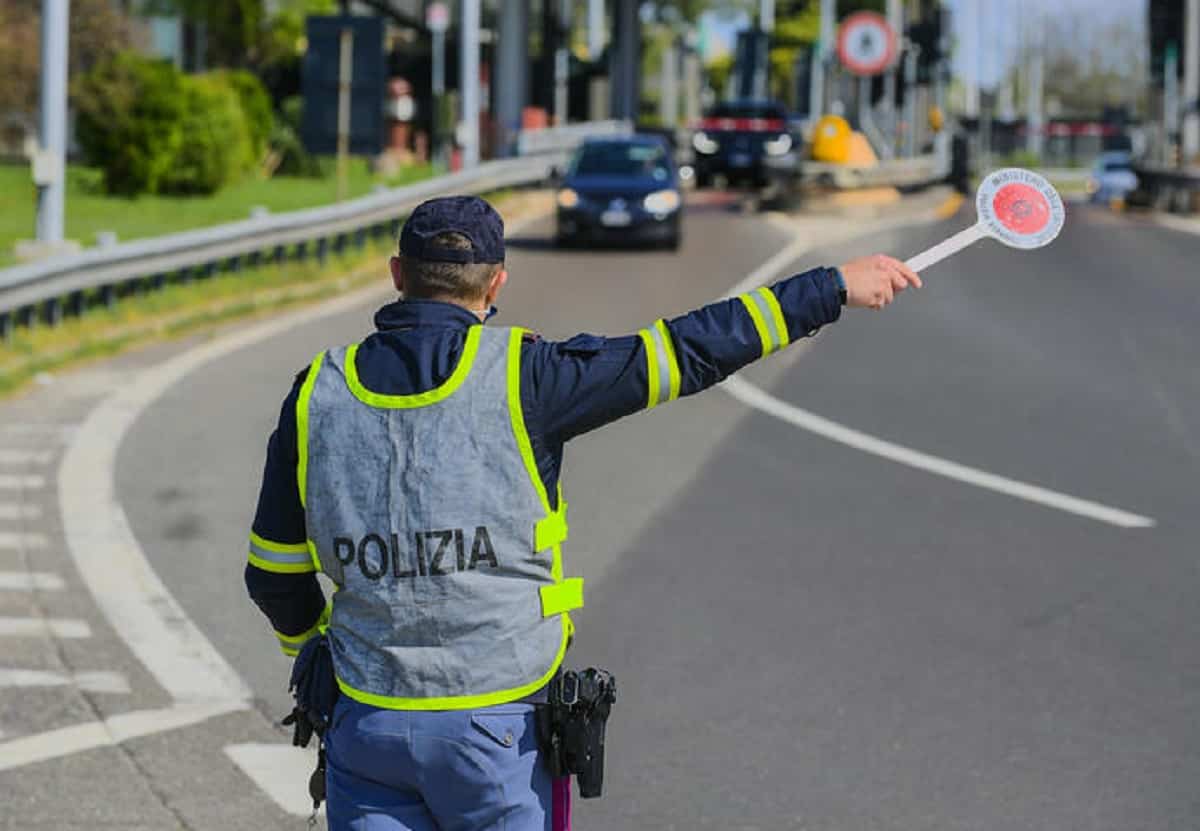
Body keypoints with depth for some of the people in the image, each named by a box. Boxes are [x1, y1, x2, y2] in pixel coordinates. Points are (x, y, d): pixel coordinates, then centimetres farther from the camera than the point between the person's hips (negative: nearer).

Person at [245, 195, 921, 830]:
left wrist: (314, 645, 29)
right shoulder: (519, 376, -10)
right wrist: (834, 287, 1)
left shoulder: (318, 393, -1)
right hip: (495, 731, -2)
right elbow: (687, 352, -8)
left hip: (365, 723, 2)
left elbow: (275, 576, 7)